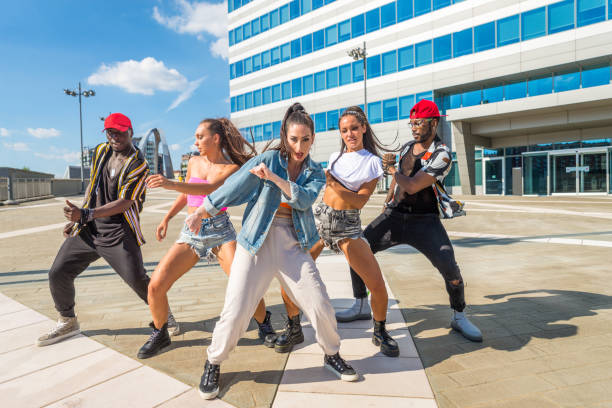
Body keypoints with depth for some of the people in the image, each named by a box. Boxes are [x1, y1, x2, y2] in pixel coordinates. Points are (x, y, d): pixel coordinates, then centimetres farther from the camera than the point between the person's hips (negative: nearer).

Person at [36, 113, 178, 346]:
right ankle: (67, 323, 29)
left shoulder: (138, 165, -12)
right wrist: (77, 219, 16)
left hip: (119, 233, -6)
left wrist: (86, 214, -29)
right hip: (88, 229, 7)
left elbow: (124, 203, -20)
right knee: (58, 273, 6)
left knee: (137, 279, -11)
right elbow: (92, 185, 18)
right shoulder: (101, 151, 9)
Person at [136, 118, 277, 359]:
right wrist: (167, 218, 20)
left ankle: (264, 325, 13)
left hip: (220, 231, -4)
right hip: (190, 232, 4)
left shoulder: (232, 168, -4)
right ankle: (160, 334, 20)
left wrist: (171, 184, -35)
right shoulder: (194, 162, 11)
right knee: (155, 286, -8)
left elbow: (210, 189, -24)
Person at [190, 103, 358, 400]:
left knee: (320, 304, -1)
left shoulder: (315, 172, 7)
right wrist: (199, 213, 6)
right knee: (235, 313, -4)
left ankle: (332, 355, 29)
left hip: (292, 245, 3)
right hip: (256, 244, -2)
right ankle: (213, 364, 25)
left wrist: (274, 177, -24)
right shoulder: (267, 159, -3)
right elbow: (231, 188, 0)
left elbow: (305, 199, -13)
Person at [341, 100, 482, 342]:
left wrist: (391, 169, -8)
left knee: (450, 268, -17)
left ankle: (458, 317, 12)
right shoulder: (407, 147, 8)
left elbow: (412, 186, -22)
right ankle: (360, 306, 15)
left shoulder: (441, 155, -14)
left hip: (424, 220, -5)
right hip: (395, 215, 5)